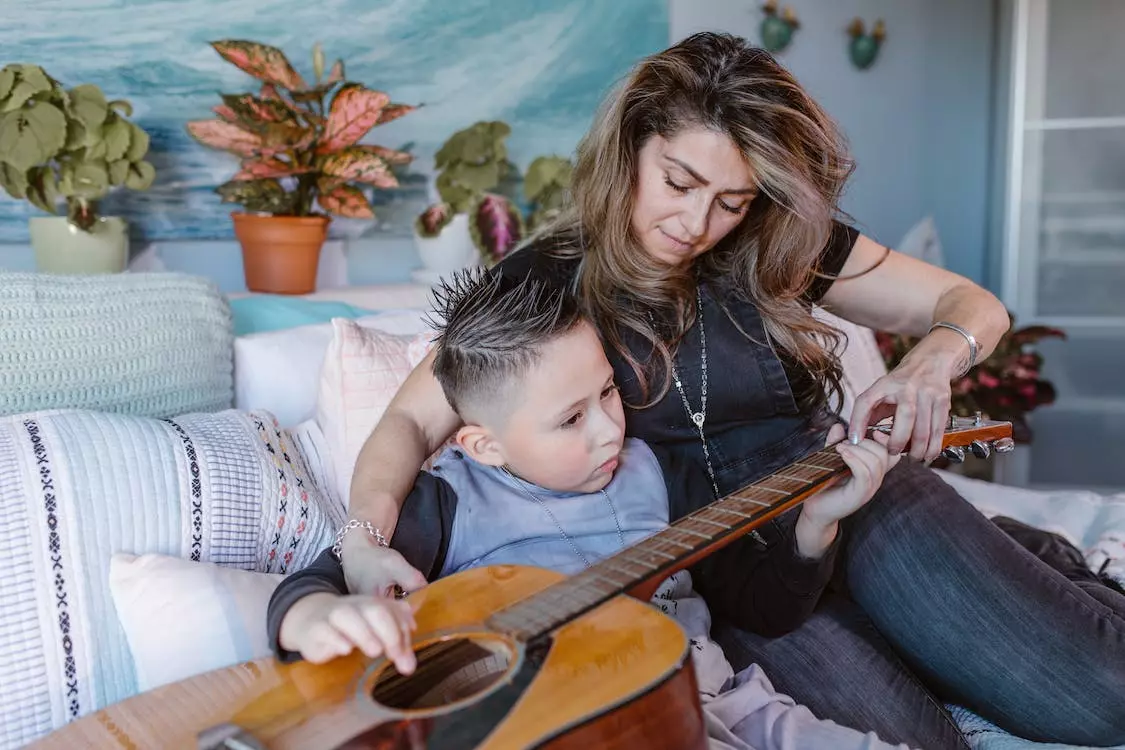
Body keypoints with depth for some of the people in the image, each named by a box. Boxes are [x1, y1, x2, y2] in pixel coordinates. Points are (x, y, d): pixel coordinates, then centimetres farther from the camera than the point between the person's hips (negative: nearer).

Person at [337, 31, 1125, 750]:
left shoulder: (785, 248, 0)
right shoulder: (546, 279, -4)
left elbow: (973, 305, 5)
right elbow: (412, 421, -8)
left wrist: (930, 365, -18)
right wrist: (369, 537, -28)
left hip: (852, 501, 2)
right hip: (719, 561, -1)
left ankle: (1028, 576, 17)